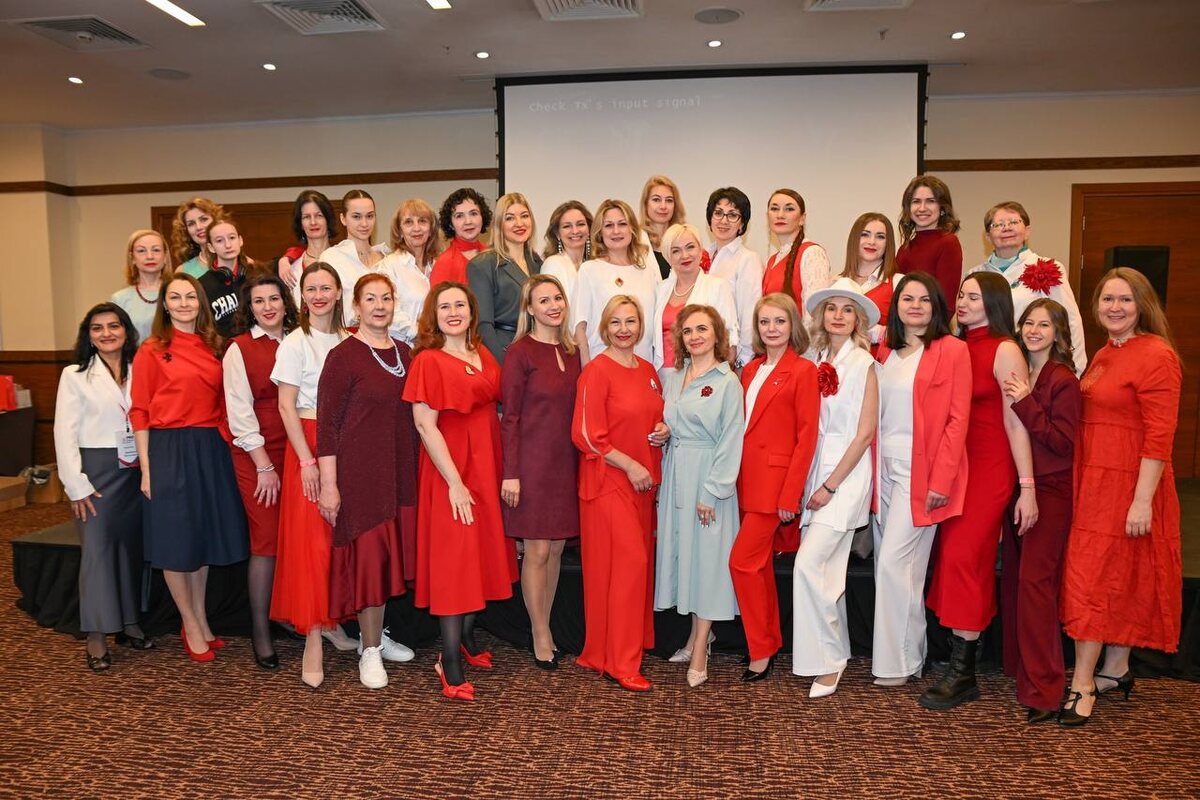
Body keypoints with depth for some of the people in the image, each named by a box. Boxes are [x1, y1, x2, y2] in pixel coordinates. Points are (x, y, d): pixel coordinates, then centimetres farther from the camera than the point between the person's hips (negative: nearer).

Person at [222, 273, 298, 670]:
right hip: (257, 456, -3)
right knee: (266, 541, -1)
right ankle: (260, 631, 12)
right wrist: (264, 465, -10)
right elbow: (240, 411, -6)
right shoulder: (239, 349, -2)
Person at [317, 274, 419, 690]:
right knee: (368, 554, -1)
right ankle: (370, 650, 12)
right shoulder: (343, 356, -8)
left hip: (401, 469, 6)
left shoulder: (404, 352, 10)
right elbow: (327, 423, -10)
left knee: (393, 551, 10)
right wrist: (328, 483, -14)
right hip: (359, 470, -6)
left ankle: (376, 633, 28)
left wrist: (415, 466, 13)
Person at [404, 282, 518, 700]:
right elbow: (425, 426, -15)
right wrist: (455, 482, -18)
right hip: (450, 471, -7)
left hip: (486, 464, 7)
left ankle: (467, 636, 32)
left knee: (482, 550, 14)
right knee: (453, 558, -3)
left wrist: (505, 469, 7)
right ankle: (450, 661, 7)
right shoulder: (428, 361, -10)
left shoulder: (483, 355, 9)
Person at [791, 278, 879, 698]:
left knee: (809, 562, -14)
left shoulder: (863, 364, -6)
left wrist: (830, 485, -11)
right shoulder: (815, 360, 9)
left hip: (846, 474, -6)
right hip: (816, 470, 6)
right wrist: (812, 483, 3)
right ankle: (836, 655, 23)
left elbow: (865, 432, -10)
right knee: (829, 570, 10)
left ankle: (826, 661, 0)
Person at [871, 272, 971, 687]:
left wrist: (941, 480, -15)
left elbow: (957, 420, -9)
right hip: (886, 466, 6)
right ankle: (907, 650, 23)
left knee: (895, 563, -8)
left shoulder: (953, 350, -4)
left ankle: (898, 661, 6)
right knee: (887, 563, 9)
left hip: (921, 471, -6)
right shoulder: (886, 351, 14)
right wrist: (873, 469, 5)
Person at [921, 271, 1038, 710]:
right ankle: (960, 660, 19)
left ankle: (962, 673, 3)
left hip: (989, 467, -6)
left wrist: (1027, 487, -13)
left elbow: (1017, 423, -11)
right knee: (950, 556, 6)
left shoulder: (1004, 350, -7)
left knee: (963, 557, -8)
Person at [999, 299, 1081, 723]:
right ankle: (1019, 666, 25)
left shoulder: (1063, 380, -9)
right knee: (1014, 577, 11)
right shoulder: (1016, 375, 11)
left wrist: (1026, 404, -20)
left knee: (1034, 579, -11)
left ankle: (1043, 688, -4)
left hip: (1049, 491, -7)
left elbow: (1063, 441, -15)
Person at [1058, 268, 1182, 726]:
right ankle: (1115, 672, 27)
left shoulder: (1156, 355, -13)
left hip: (1128, 485, -8)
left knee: (1095, 576, -5)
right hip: (1094, 481, 8)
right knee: (1118, 579, 15)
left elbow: (1160, 435, -18)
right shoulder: (1103, 356, 13)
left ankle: (1083, 684, 4)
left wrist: (1143, 500, -21)